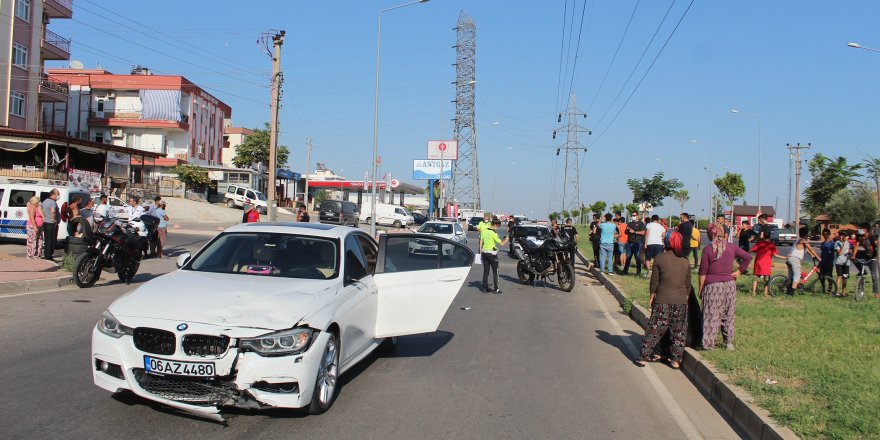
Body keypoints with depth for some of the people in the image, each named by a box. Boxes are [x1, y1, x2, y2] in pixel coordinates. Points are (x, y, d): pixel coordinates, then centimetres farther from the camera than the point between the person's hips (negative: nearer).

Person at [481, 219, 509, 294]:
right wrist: (506, 239, 1)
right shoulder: (494, 233, -16)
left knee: (485, 271, 11)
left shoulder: (485, 231, 4)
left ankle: (485, 287, 13)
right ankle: (496, 289, 3)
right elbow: (502, 243, -17)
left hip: (484, 253, 7)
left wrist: (481, 251, 18)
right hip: (492, 253, -6)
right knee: (495, 272, 2)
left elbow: (481, 242, 10)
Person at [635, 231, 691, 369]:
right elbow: (688, 284, 9)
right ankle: (676, 360, 16)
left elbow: (654, 280, -2)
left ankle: (644, 357, 5)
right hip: (681, 301, 2)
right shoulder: (685, 261, 2)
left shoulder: (660, 258, -6)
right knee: (679, 332, 12)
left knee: (654, 329, 4)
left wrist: (652, 297, 9)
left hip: (663, 300, -2)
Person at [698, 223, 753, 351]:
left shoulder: (707, 249, -9)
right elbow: (748, 257, 6)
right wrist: (739, 271, 7)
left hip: (712, 285, -3)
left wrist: (700, 288, -1)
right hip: (729, 284, 3)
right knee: (728, 315, 14)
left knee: (711, 315, 2)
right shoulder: (732, 248, 1)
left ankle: (708, 343, 4)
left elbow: (703, 271, -8)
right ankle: (729, 343, 21)